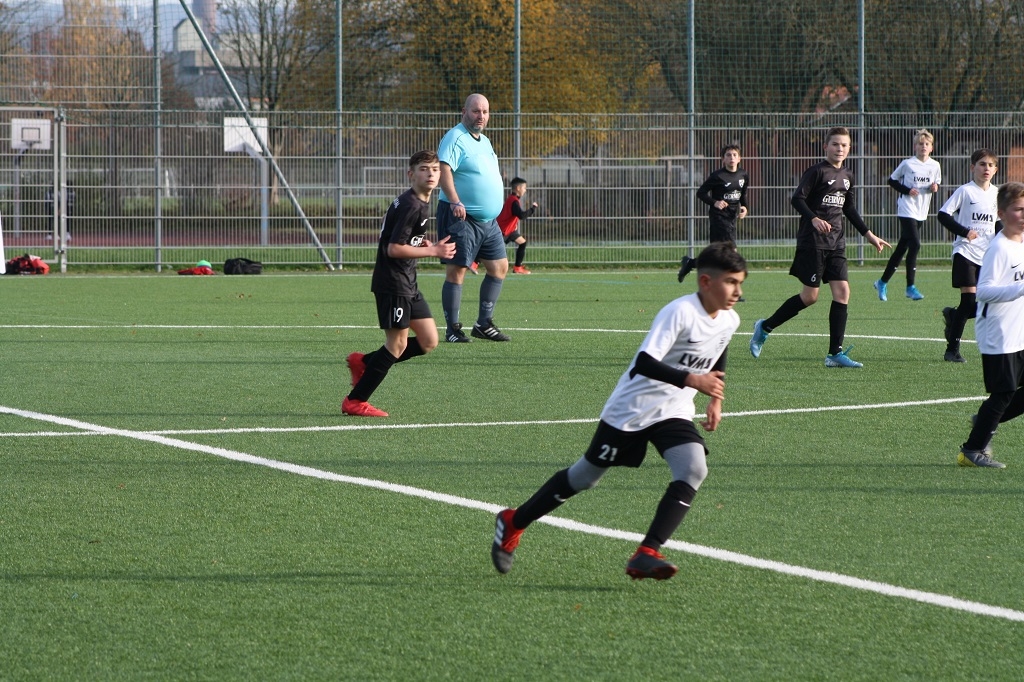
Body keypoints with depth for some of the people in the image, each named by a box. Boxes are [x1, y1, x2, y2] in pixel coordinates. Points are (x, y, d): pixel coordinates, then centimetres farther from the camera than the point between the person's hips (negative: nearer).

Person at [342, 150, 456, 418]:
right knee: (398, 344, -6)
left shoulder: (422, 204, 13)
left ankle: (363, 363, 19)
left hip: (408, 283, 10)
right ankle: (355, 401, 2)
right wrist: (433, 251, -18)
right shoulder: (410, 205, -18)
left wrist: (422, 244, 9)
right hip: (392, 282, -10)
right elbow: (394, 249, -23)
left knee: (428, 341, 9)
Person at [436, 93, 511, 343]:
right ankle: (452, 329, -3)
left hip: (488, 220, 9)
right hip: (461, 218, -9)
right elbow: (444, 170, -23)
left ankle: (484, 324, 17)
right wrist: (454, 202, -33)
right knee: (456, 271, -7)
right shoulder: (456, 138, -10)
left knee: (499, 267, 9)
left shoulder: (484, 141, 18)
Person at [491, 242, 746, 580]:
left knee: (694, 469, -22)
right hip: (631, 409, -6)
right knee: (584, 476, 8)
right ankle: (513, 523, 29)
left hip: (673, 412, 6)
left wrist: (715, 399, 16)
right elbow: (644, 363, -34)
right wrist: (691, 380, -42)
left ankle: (646, 555, -23)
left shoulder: (729, 320, -1)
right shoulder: (680, 312, -25)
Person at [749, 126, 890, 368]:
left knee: (842, 292, -5)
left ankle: (835, 353, -4)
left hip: (836, 242, 7)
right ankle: (765, 327, 14)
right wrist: (814, 219, -34)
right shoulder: (817, 172, -8)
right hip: (812, 241, -7)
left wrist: (869, 235, 27)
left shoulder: (847, 176, 15)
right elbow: (797, 198, -17)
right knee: (810, 296, -5)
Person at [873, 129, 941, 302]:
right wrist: (907, 190, -13)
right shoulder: (907, 164, -7)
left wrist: (935, 187, -6)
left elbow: (937, 183, 18)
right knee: (915, 244, -18)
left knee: (902, 248, 10)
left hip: (921, 213, 5)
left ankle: (882, 282, 23)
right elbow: (892, 180, 1)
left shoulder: (935, 166, 5)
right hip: (907, 210, -5)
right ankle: (910, 287, -11)